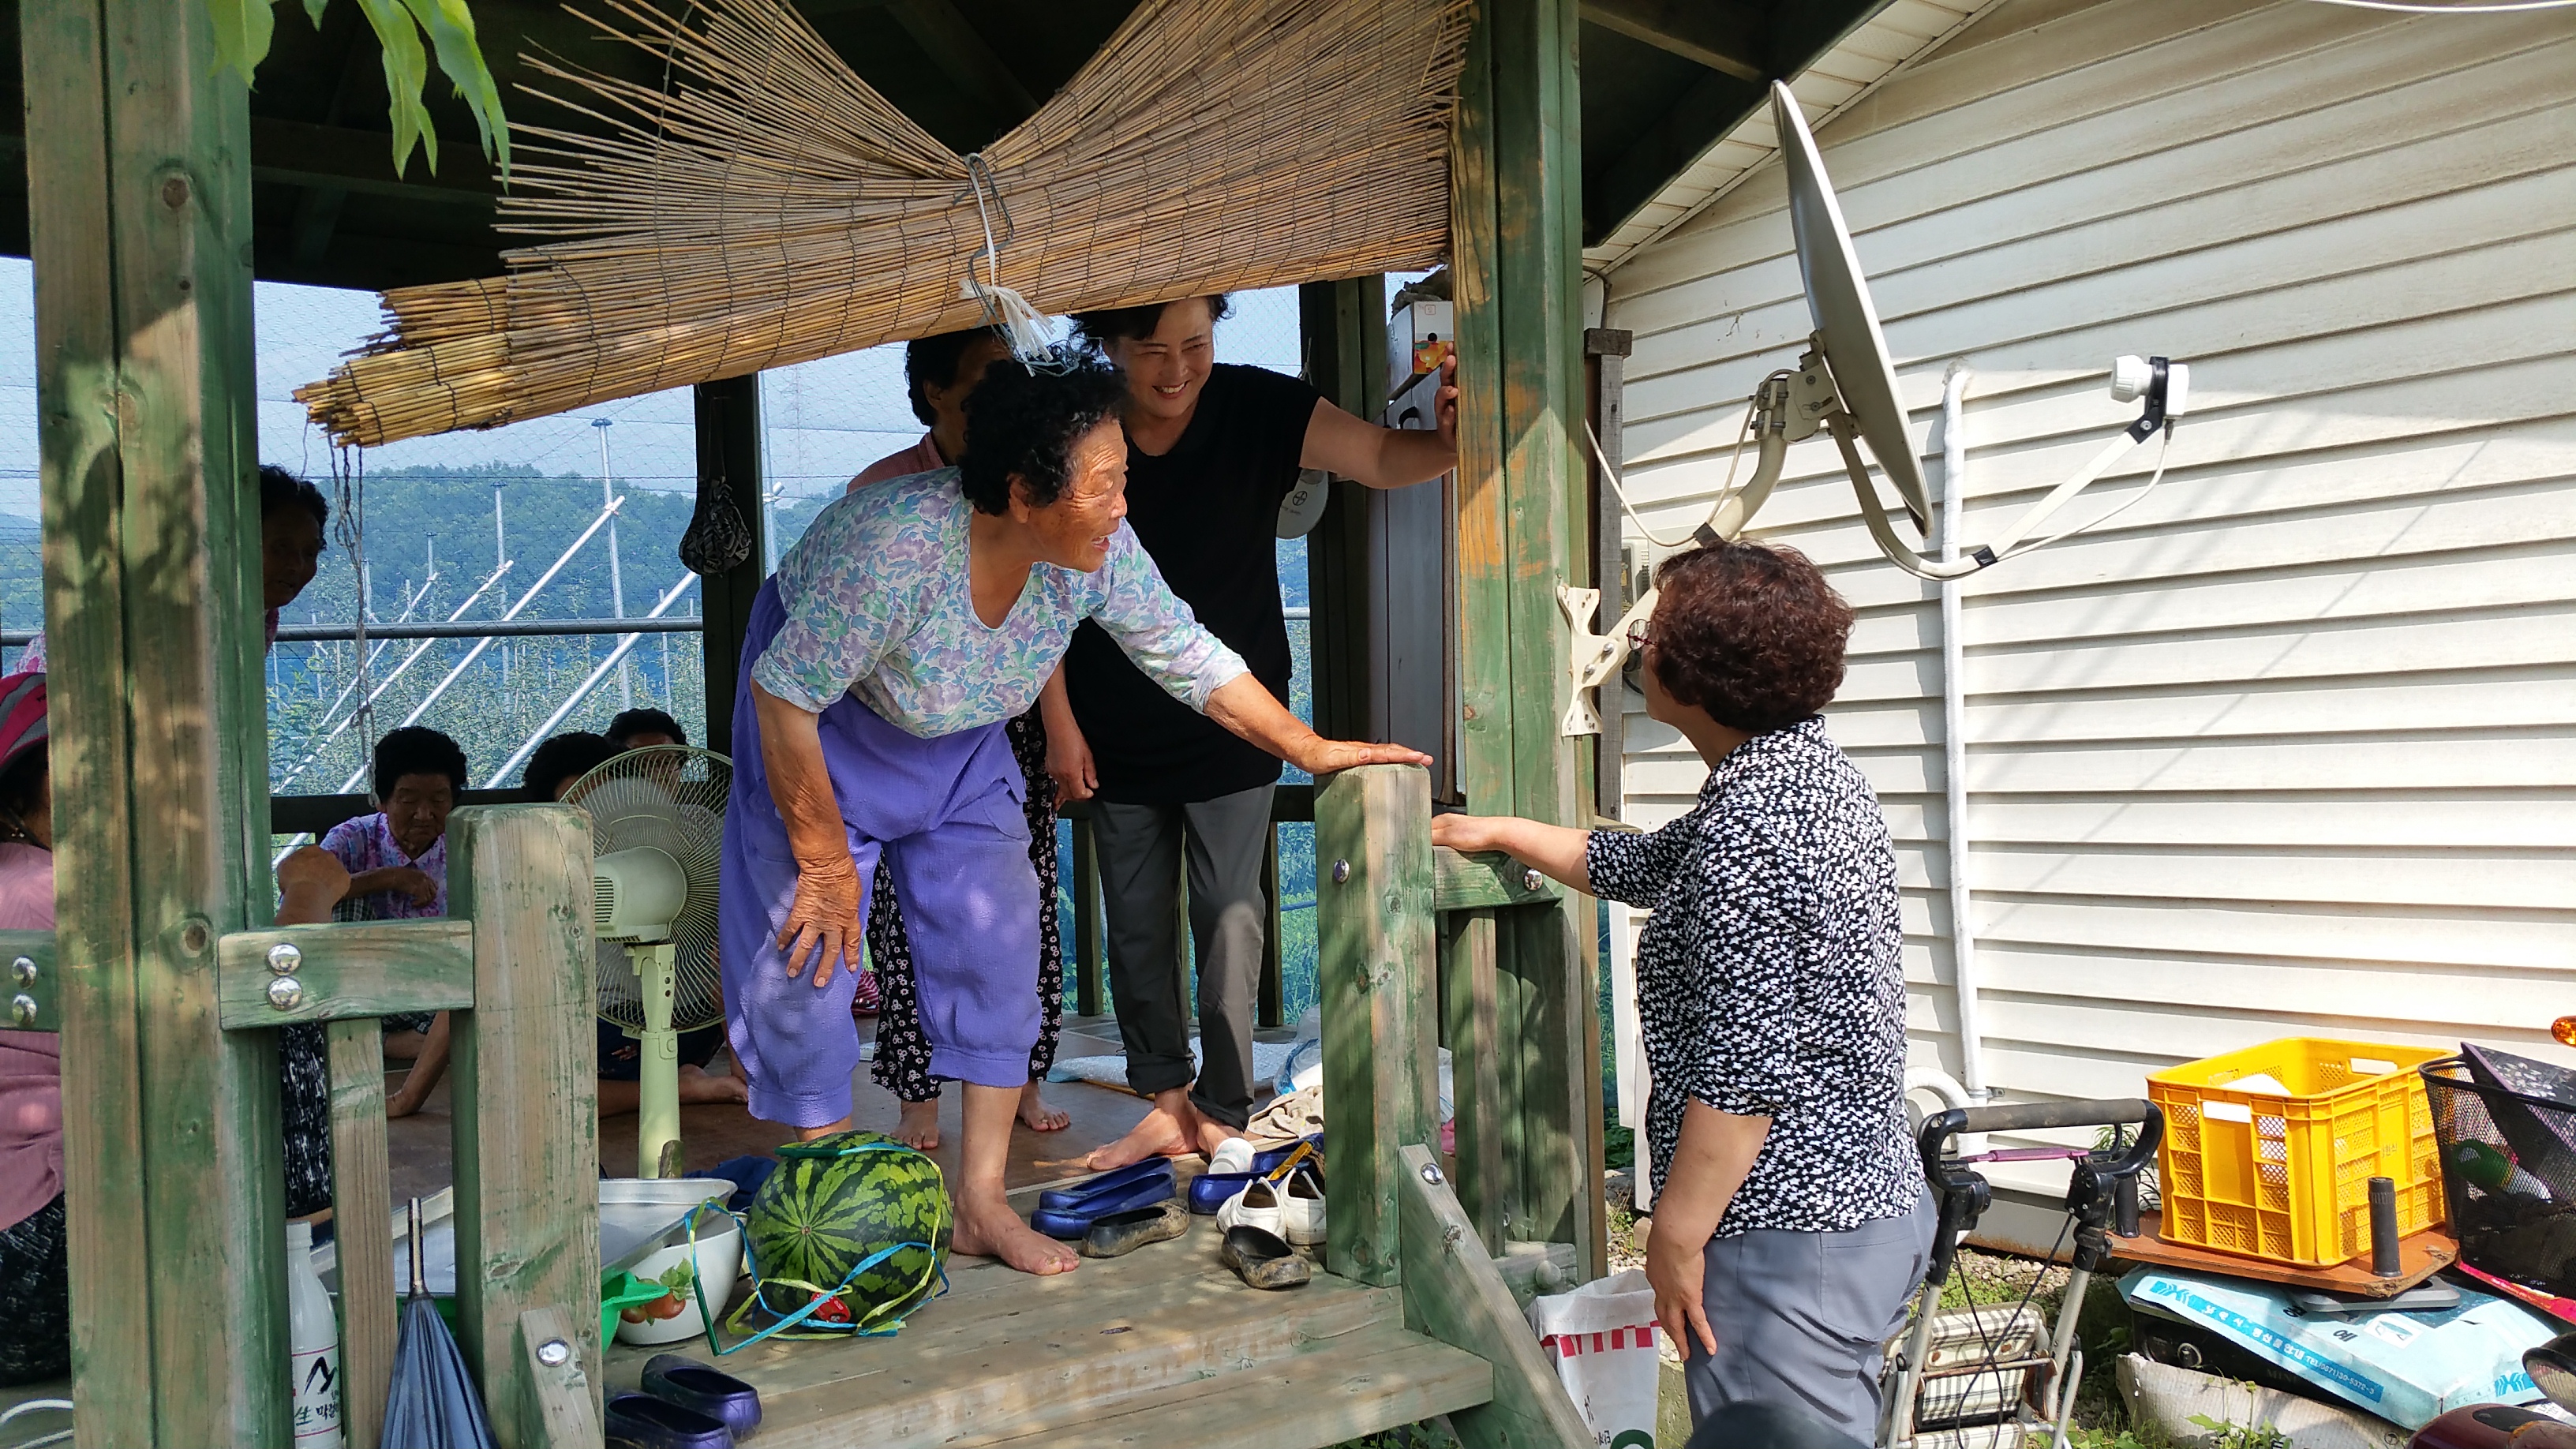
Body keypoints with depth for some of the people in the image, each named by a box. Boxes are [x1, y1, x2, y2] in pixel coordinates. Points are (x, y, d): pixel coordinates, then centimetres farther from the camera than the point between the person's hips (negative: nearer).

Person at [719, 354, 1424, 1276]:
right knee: (808, 948, -8)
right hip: (824, 727, -5)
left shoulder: (1100, 552, -22)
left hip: (962, 748, 5)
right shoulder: (895, 544, -39)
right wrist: (827, 862, -21)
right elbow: (782, 695, -29)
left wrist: (1313, 750, -12)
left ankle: (981, 1205, 9)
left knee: (1000, 941, -2)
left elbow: (1191, 658, -8)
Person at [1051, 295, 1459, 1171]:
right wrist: (1061, 726, -4)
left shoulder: (1257, 408, -12)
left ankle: (1223, 1112, 11)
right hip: (1114, 733, 2)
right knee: (1136, 926, 9)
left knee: (1230, 917, -2)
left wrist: (1446, 443, -44)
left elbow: (1381, 458, -20)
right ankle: (1167, 1100, 24)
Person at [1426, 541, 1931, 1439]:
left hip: (1785, 1235, -11)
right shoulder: (1808, 771, 10)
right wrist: (1497, 834, 30)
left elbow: (1744, 1069, -24)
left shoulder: (1750, 821, -22)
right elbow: (1640, 869, 23)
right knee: (1834, 1431, 21)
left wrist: (1676, 1233, -15)